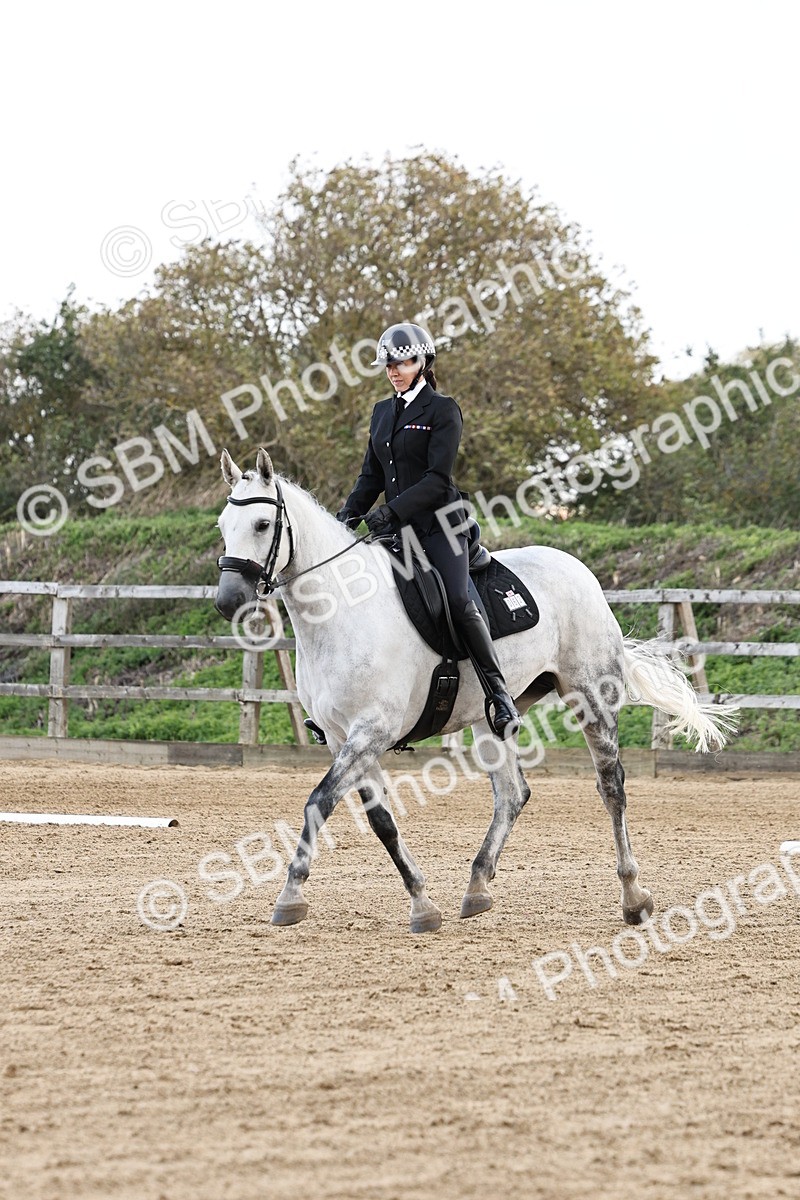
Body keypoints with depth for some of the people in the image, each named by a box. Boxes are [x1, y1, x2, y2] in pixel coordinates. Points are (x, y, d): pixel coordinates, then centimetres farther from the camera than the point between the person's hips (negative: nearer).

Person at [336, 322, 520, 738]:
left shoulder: (442, 410, -5)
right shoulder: (383, 412, 16)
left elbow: (438, 479, -14)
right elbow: (371, 476, 19)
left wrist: (392, 510, -23)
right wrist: (348, 514, 2)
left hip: (438, 523, -7)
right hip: (398, 529, 7)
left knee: (459, 603, -23)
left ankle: (500, 696, -18)